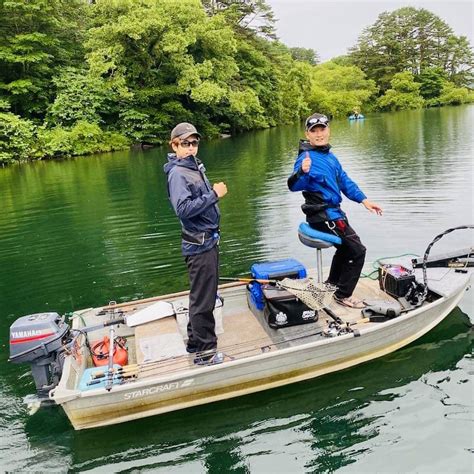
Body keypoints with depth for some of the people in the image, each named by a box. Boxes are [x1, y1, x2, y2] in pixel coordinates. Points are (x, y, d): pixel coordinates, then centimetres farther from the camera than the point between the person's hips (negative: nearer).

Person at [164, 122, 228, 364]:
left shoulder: (195, 167, 12)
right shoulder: (178, 173, -15)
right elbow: (183, 208, -27)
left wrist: (214, 191, 5)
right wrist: (214, 195, -22)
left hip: (208, 240, 10)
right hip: (199, 244, -10)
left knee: (203, 294, 20)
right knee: (203, 299, -1)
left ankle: (195, 340, 35)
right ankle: (205, 352, 11)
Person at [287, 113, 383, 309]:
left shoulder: (330, 156, 8)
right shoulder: (307, 157, -19)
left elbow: (344, 181, 16)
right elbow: (294, 185, -34)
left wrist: (364, 200, 10)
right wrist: (302, 171, -55)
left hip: (333, 212, 10)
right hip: (324, 216, -10)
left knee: (346, 247, 28)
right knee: (357, 250, -3)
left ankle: (332, 284, 47)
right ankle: (343, 295, 12)